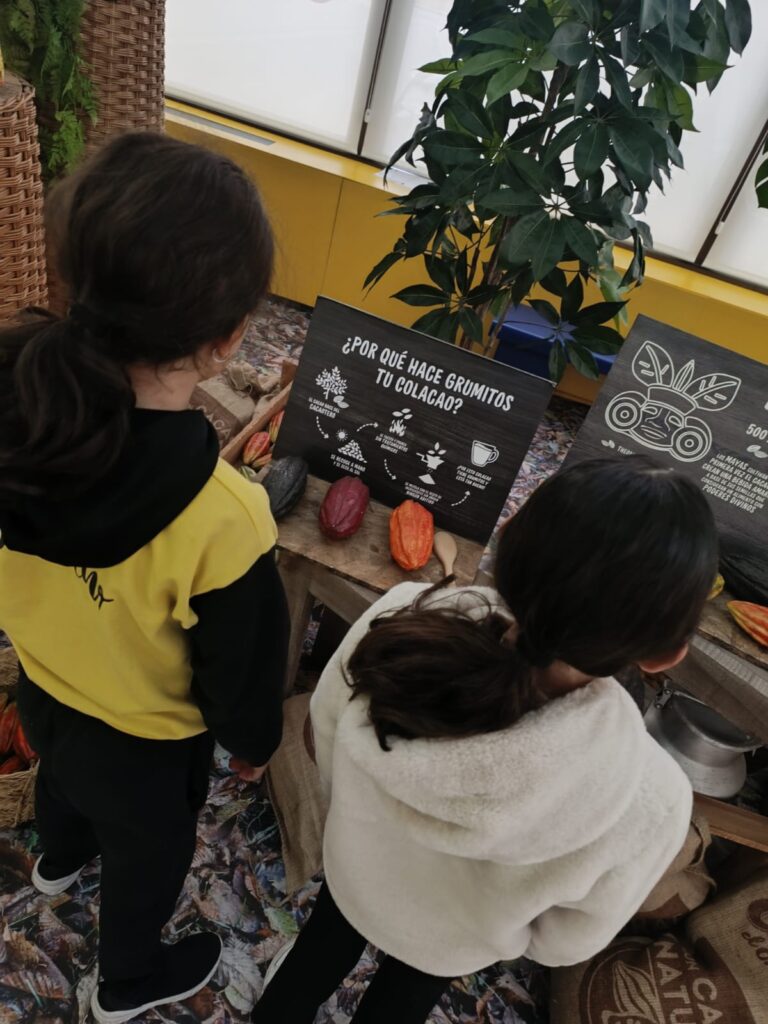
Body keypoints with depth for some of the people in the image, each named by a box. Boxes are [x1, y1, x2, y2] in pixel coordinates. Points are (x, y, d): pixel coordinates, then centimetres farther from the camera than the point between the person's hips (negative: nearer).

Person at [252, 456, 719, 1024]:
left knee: (327, 944, 37)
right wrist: (522, 937, 6)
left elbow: (327, 728, -15)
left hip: (354, 870, 2)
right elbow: (572, 937, -19)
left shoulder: (397, 624, -38)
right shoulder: (648, 799, -41)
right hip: (454, 942, -1)